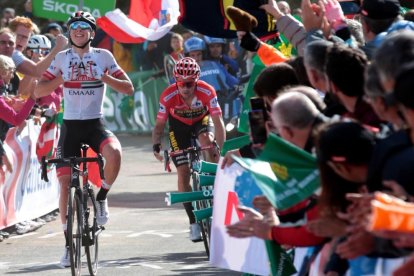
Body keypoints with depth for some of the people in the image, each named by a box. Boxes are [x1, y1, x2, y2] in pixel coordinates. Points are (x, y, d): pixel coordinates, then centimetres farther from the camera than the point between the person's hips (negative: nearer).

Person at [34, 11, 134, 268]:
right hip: (71, 126, 1)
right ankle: (69, 243, 6)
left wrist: (103, 77, -16)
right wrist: (61, 79, -13)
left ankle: (102, 197, -7)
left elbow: (128, 88, -1)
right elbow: (39, 91, 3)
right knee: (65, 183, -5)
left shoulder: (103, 56, 1)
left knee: (115, 153, -34)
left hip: (95, 124, -1)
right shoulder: (62, 58, 4)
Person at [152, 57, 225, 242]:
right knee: (183, 172, -9)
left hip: (202, 120, -1)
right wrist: (156, 145, -36)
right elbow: (159, 124, -19)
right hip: (179, 125, 1)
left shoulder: (207, 91, -33)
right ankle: (193, 222, -1)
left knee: (206, 140, -36)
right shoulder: (168, 96, -30)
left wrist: (222, 150, -39)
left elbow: (218, 122, -32)